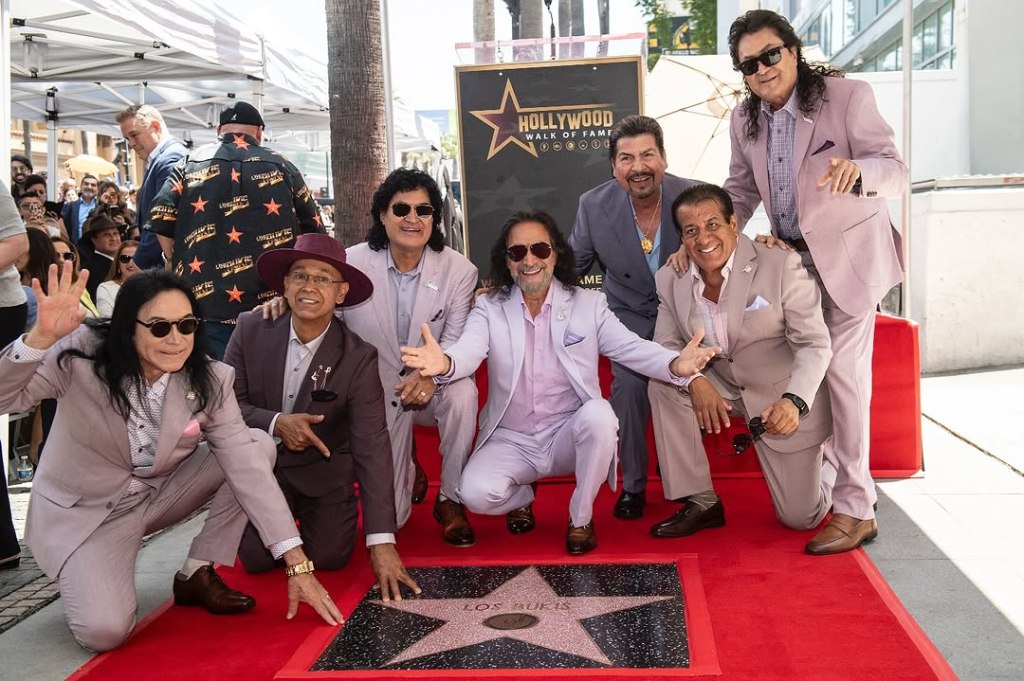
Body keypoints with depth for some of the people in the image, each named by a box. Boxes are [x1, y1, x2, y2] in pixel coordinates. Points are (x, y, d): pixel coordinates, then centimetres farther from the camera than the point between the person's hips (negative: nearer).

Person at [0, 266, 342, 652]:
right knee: (104, 631, -26)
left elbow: (247, 466, -19)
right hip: (83, 510, -4)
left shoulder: (209, 381, -15)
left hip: (161, 492, 4)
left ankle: (197, 574, -2)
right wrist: (41, 337, -46)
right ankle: (83, 577, 12)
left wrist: (298, 565, -24)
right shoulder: (83, 355, -22)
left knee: (258, 446, -15)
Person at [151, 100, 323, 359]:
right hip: (271, 303, 0)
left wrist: (182, 269, 12)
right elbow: (313, 232, 11)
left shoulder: (189, 164, 8)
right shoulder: (282, 167, 9)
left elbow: (162, 223, 1)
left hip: (204, 300, 0)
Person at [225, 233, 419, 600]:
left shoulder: (359, 357, -17)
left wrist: (382, 542, -28)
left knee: (330, 558, -14)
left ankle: (306, 515, 19)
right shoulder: (251, 330, -11)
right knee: (257, 558, -18)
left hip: (324, 472, 0)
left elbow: (372, 447, -22)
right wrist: (276, 424, -26)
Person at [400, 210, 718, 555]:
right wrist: (444, 363, -46)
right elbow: (468, 351, -19)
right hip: (510, 440, 0)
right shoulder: (489, 308, -2)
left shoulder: (589, 304, -1)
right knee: (476, 493, -26)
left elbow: (632, 348, -12)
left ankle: (581, 517, -6)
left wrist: (676, 364, -35)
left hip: (569, 436, 0)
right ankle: (522, 497, 14)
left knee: (599, 414, -32)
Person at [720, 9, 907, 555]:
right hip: (791, 259, 6)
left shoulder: (847, 96, -18)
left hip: (848, 256, -6)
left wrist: (859, 167, -46)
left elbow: (895, 172, -22)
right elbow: (741, 191, 9)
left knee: (842, 374, -8)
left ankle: (855, 510, 0)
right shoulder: (744, 121, -1)